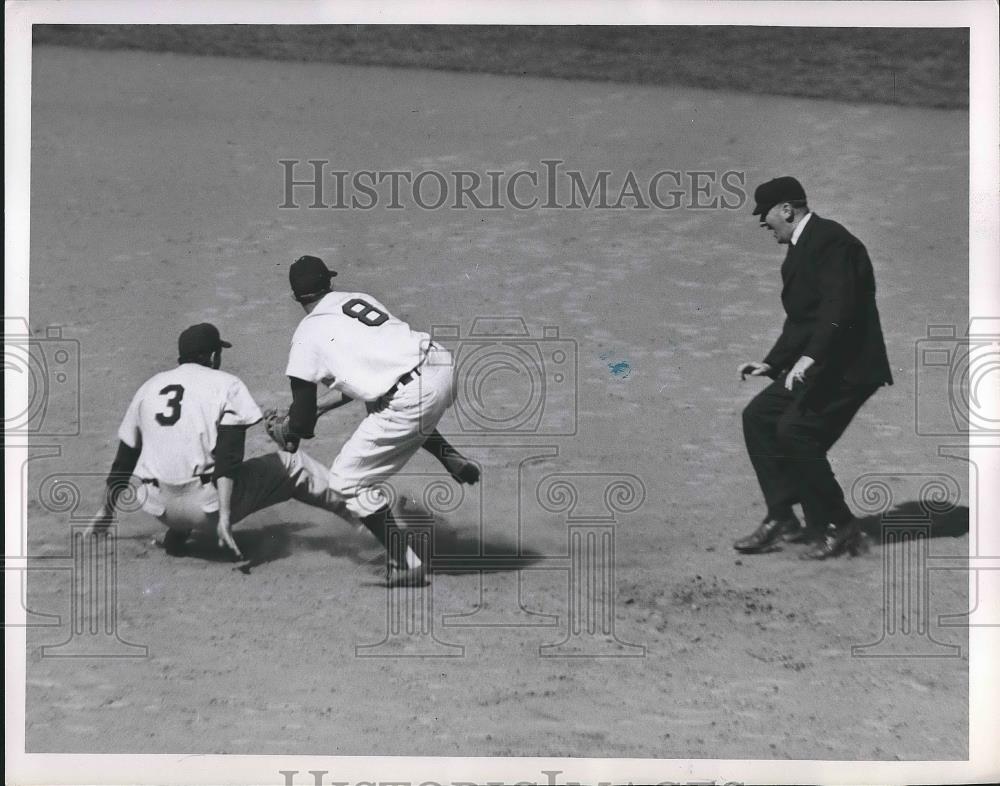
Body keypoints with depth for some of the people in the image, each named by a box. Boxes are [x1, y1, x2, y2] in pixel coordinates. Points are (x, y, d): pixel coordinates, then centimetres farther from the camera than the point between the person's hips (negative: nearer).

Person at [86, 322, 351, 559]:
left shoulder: (150, 386, 14)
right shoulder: (227, 384, 1)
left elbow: (124, 459, 19)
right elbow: (229, 456, -11)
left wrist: (106, 511, 30)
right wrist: (224, 516, -15)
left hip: (160, 510, 5)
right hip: (206, 507, -5)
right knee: (292, 464, 12)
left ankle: (178, 532, 20)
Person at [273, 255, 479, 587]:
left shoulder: (307, 334, 4)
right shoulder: (359, 298, 22)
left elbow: (303, 414, 7)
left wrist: (290, 437, 30)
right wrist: (321, 407, 40)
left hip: (412, 399, -7)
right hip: (442, 365, 7)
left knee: (348, 479, 7)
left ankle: (406, 564, 5)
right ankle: (449, 457, 24)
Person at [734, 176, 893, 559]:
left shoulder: (830, 240, -14)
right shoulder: (798, 250, 18)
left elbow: (839, 309, -25)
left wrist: (809, 358, -32)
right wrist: (772, 363, 13)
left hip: (848, 365, -10)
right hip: (816, 366, 10)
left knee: (795, 431, -18)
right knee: (758, 415, 4)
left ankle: (839, 528, -6)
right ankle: (781, 519, 5)